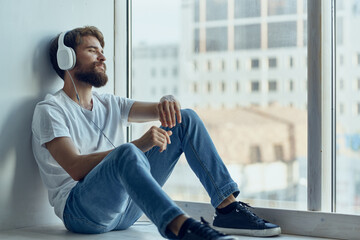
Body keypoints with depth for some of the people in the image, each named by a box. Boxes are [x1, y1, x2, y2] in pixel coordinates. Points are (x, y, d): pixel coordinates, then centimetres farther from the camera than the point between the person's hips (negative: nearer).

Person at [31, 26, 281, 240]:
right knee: (127, 153, -39)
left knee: (186, 119, -2)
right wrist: (139, 145, -29)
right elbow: (75, 168, -18)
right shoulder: (50, 110, -3)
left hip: (125, 208, 7)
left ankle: (229, 209, -12)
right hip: (79, 209, -7)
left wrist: (167, 101, -15)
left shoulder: (109, 104, 20)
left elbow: (161, 111, 11)